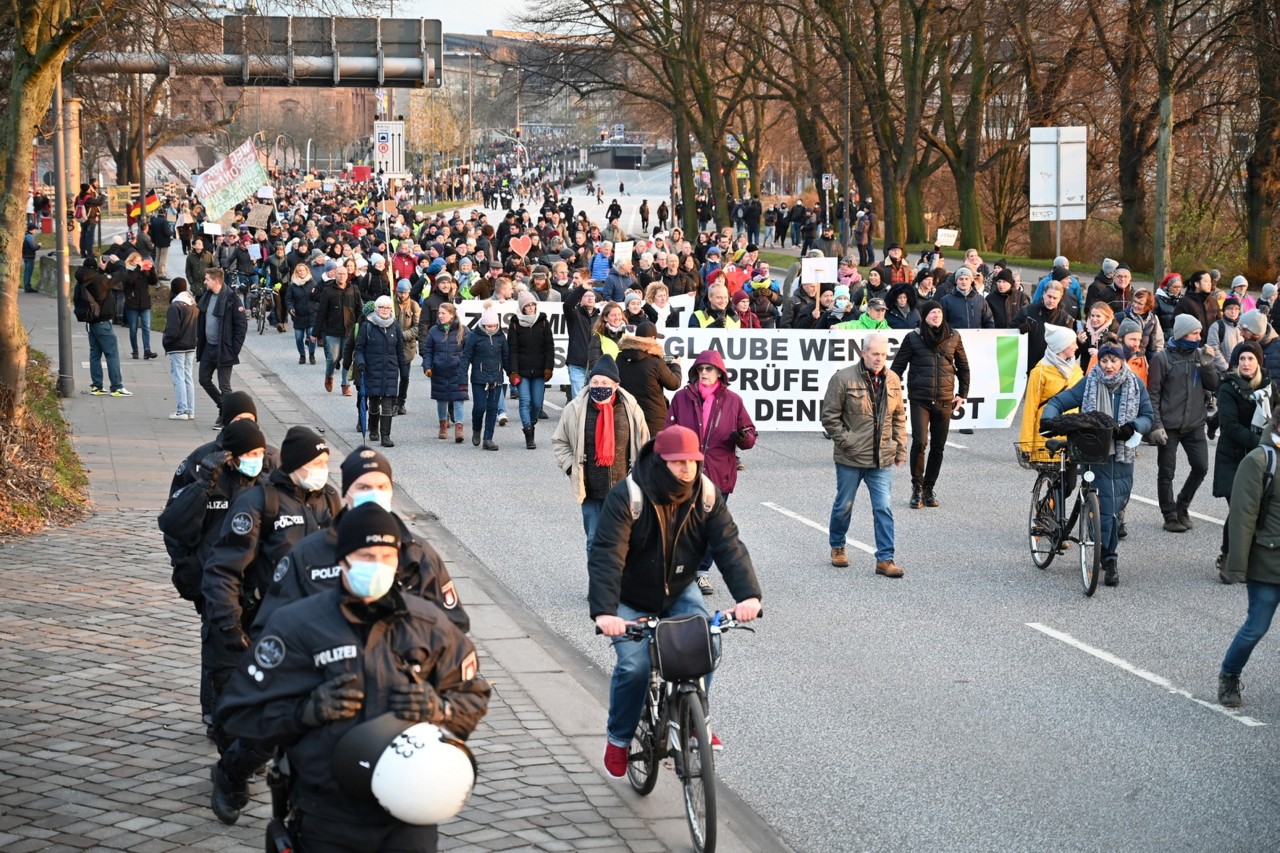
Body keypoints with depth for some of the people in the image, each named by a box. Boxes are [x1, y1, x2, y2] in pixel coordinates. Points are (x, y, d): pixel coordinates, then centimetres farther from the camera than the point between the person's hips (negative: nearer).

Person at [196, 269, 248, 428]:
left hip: (223, 350, -8)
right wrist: (200, 342, 8)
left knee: (224, 385, -1)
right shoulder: (207, 296, 7)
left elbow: (242, 324, -15)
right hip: (207, 348, 8)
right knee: (204, 380, 14)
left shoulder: (231, 298, -16)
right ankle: (223, 406, 30)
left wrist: (234, 349, -17)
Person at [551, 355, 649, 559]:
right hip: (590, 490, 0)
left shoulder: (631, 408, -4)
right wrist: (571, 468, -1)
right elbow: (559, 442, 8)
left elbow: (643, 443, 9)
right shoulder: (575, 409, -6)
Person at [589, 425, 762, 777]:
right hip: (631, 601, -3)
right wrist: (604, 612, -49)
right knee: (634, 666, -19)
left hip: (679, 592, 3)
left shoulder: (706, 496, -14)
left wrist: (748, 595, -39)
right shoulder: (627, 498, -26)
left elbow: (729, 546, -21)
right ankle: (618, 739, 5)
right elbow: (607, 556, -35)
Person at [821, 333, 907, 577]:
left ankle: (885, 559, 1)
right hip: (850, 458, -3)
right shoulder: (844, 378, -10)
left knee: (884, 508, -2)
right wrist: (846, 442, -12)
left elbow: (899, 417, 15)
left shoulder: (892, 380, 5)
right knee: (844, 506, 13)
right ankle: (837, 547, 34)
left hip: (882, 459, 3)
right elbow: (830, 416, -7)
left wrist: (900, 448, 9)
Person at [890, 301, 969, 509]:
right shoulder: (913, 338, 0)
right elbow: (898, 367, 5)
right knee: (920, 442, -14)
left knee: (938, 447, 5)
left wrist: (962, 394, 12)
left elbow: (963, 367, 17)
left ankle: (929, 489, 17)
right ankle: (917, 488, 0)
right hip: (920, 400, -3)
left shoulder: (953, 337, 6)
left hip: (944, 401, 3)